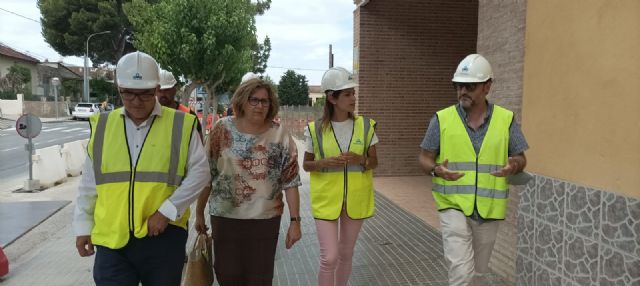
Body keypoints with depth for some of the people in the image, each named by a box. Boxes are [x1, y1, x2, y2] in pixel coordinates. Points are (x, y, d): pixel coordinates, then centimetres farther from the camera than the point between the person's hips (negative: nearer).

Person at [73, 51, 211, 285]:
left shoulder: (180, 125, -3)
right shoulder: (102, 126, 6)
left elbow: (199, 173, -5)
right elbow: (89, 183, 12)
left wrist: (167, 211, -12)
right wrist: (83, 226, 11)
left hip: (163, 235, -1)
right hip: (112, 237, 2)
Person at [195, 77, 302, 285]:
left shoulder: (281, 137, -4)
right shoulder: (223, 129, -3)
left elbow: (290, 183, -4)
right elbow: (206, 175, 2)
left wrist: (295, 220, -8)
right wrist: (199, 212, 4)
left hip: (265, 219, 0)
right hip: (224, 216, 1)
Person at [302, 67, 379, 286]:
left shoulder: (365, 126, -2)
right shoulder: (316, 129, -7)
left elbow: (374, 162, 6)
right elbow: (306, 165, 3)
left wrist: (361, 159, -17)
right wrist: (324, 163, -18)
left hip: (355, 200, 2)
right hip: (326, 200, -2)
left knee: (346, 255, 15)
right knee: (329, 258, -6)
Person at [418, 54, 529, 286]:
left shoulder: (506, 119, -1)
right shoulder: (442, 119, -5)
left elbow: (521, 159, 6)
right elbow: (425, 158, 0)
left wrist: (513, 166, -18)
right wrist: (437, 170, -23)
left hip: (489, 211, 3)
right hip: (453, 206, -2)